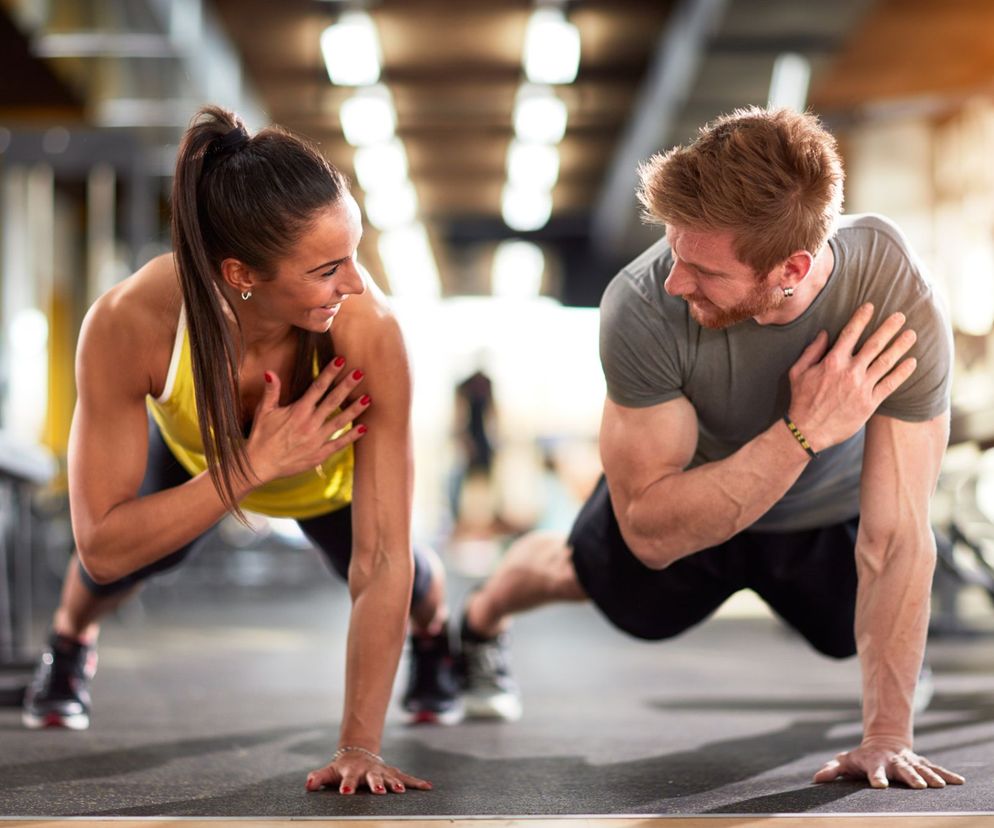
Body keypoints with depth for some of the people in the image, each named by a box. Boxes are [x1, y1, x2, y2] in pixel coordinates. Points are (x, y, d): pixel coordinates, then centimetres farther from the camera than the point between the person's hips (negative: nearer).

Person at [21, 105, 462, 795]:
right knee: (123, 564, -10)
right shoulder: (128, 323, -42)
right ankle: (70, 643, 29)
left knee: (411, 582, -5)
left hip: (332, 475, 0)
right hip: (193, 453, 1)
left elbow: (382, 561, -40)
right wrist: (253, 465, -47)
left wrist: (360, 748, -40)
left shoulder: (367, 328, -45)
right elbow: (103, 548, -37)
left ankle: (435, 633, 35)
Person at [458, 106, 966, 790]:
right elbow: (652, 533, -38)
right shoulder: (644, 306, -42)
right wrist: (802, 432, -48)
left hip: (830, 512, 0)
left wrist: (888, 737, -37)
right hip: (685, 497, 0)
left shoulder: (901, 304, -41)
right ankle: (480, 621, 59)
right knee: (579, 575, 26)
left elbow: (897, 540, -36)